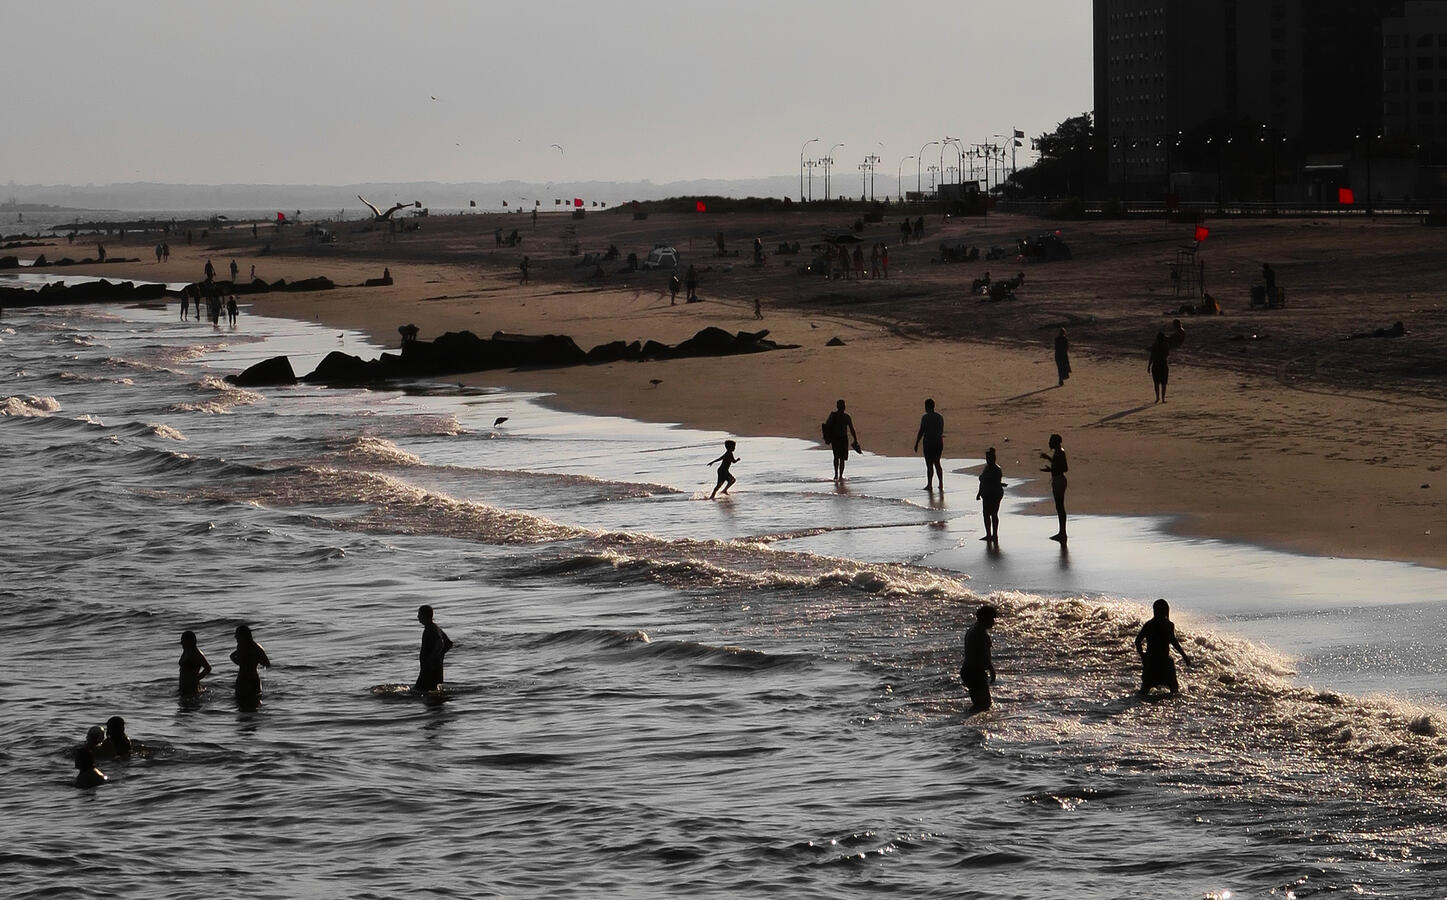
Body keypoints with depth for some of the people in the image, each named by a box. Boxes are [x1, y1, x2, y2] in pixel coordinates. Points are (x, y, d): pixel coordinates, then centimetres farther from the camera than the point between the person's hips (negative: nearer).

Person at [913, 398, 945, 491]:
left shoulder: (925, 417, -13)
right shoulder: (940, 417, 6)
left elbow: (921, 432, -13)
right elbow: (941, 432, 13)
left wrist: (916, 444, -6)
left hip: (928, 442, -6)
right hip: (939, 442, 6)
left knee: (929, 465, 1)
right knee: (937, 463, 16)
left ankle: (929, 485, 5)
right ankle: (941, 484, 12)